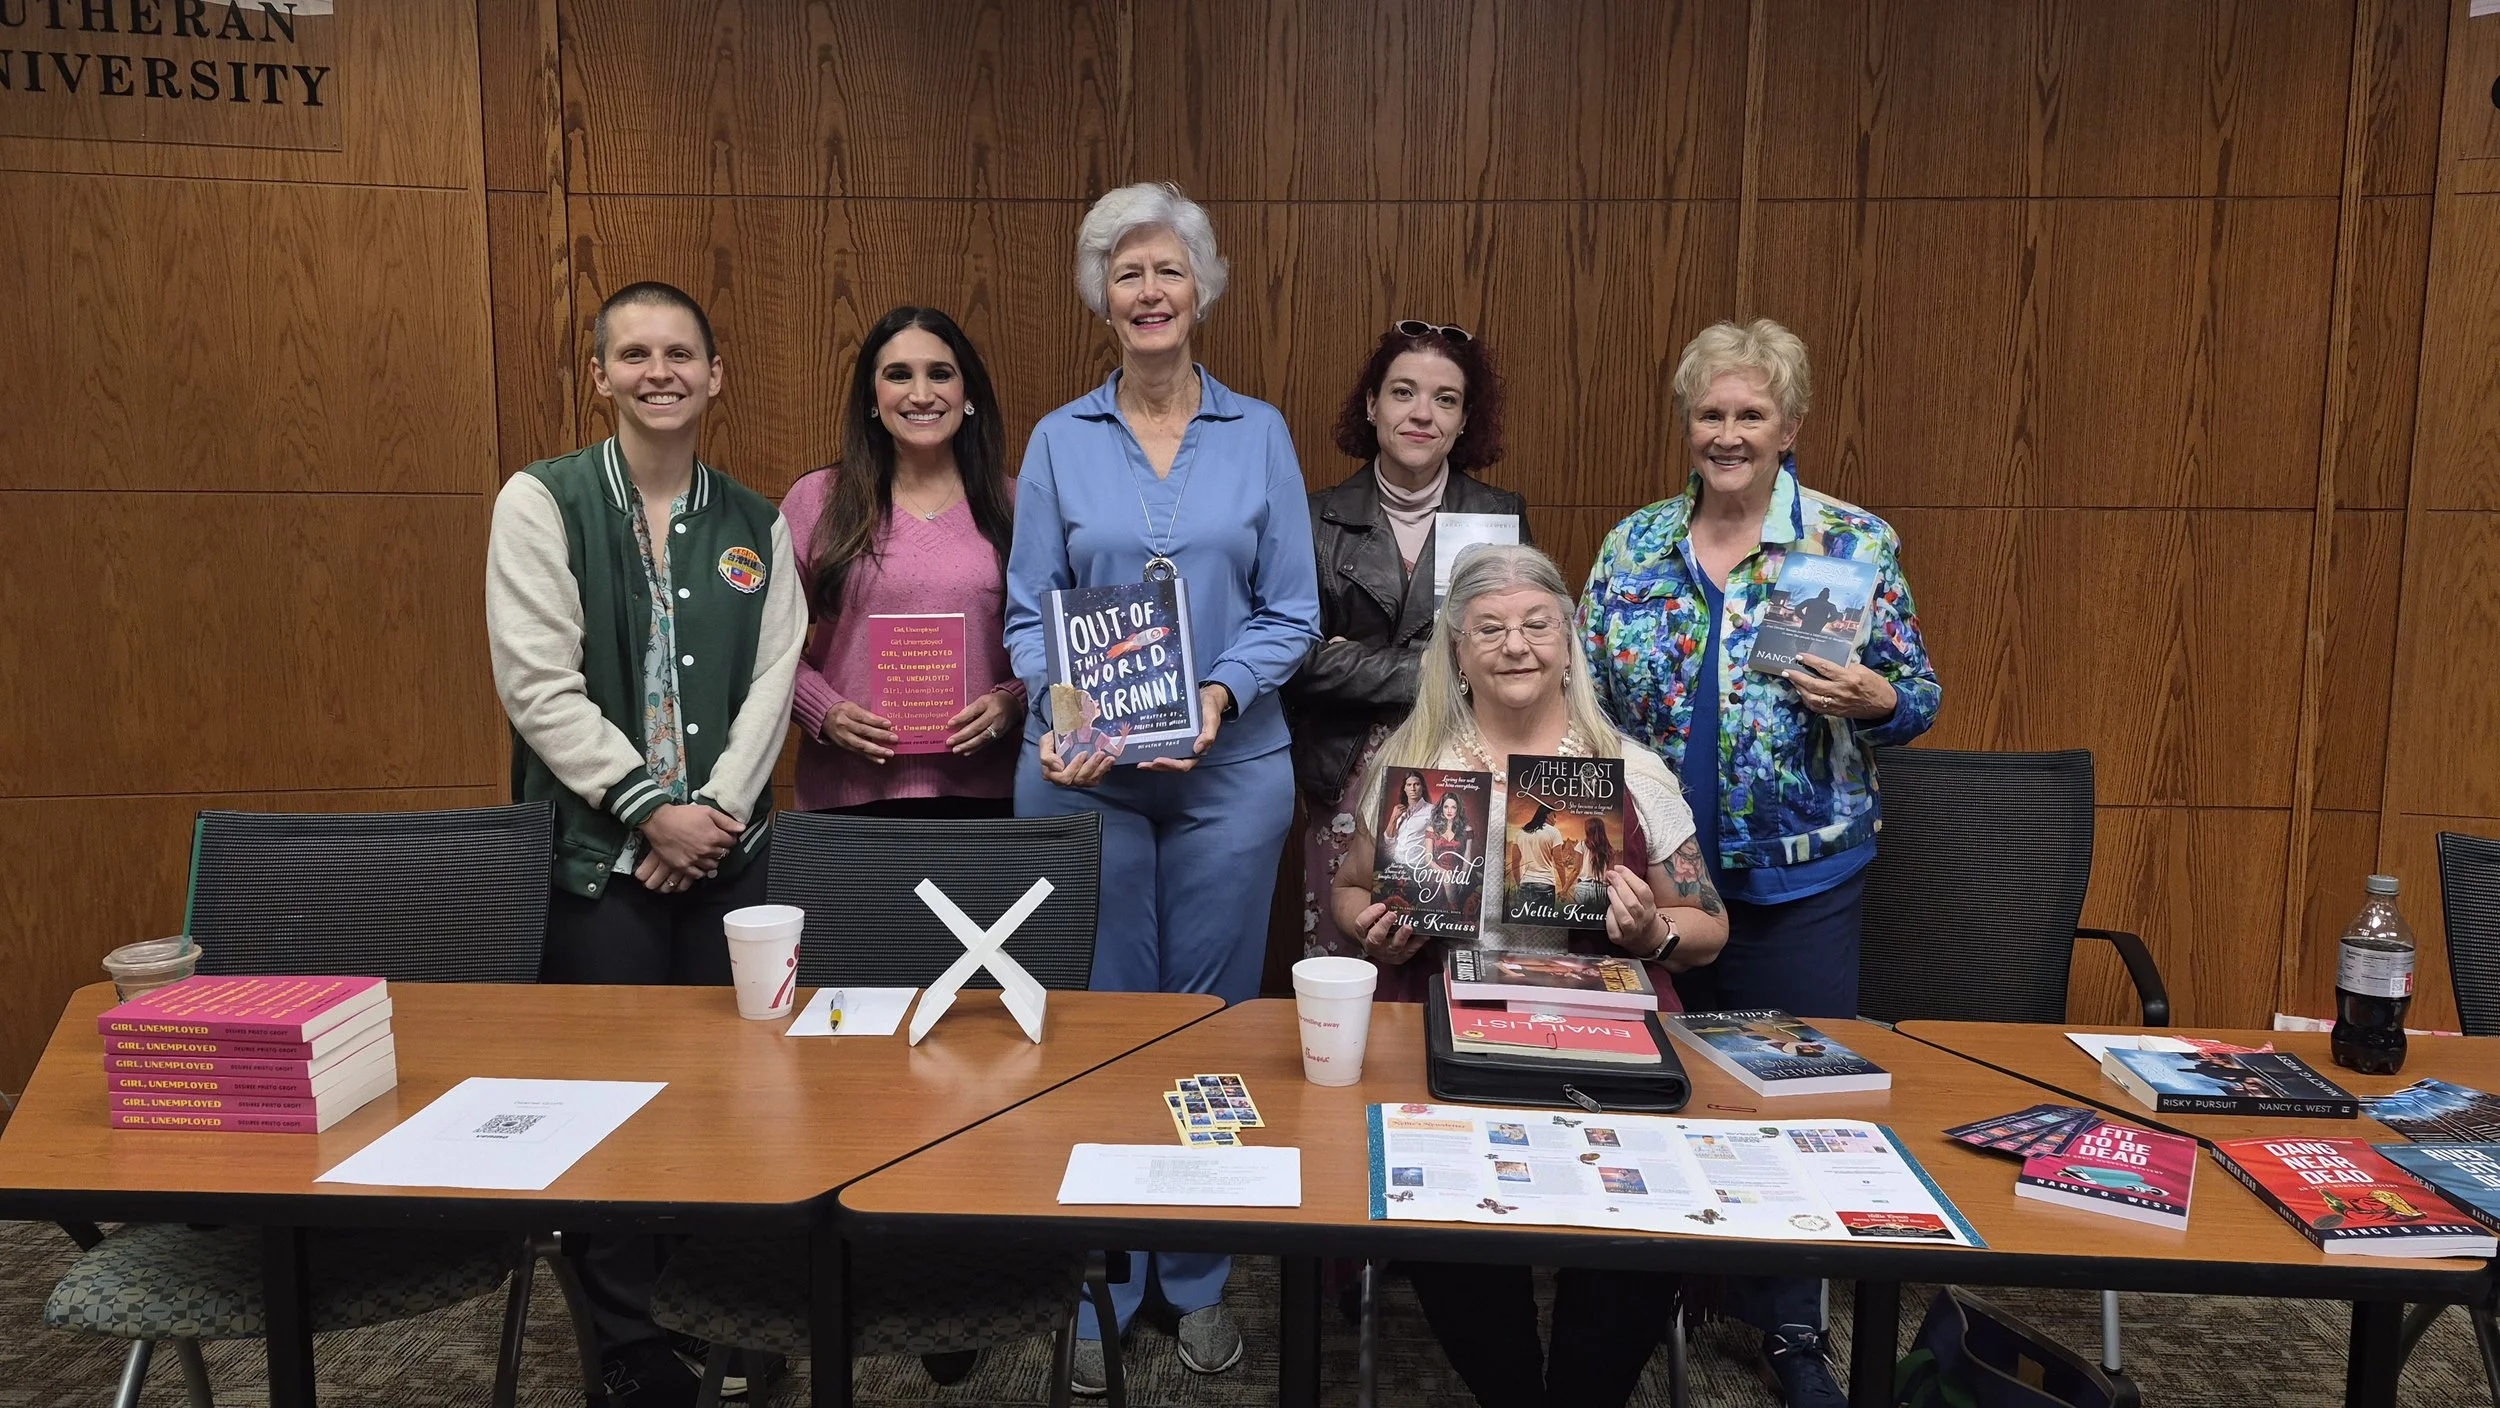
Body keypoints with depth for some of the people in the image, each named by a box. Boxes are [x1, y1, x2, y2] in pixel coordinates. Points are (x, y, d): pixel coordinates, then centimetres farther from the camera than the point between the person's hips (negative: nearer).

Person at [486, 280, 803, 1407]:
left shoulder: (755, 523, 9)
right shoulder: (543, 501, -2)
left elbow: (773, 679, 4)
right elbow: (539, 684, -9)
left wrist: (715, 808, -8)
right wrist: (650, 807, -13)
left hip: (725, 846, 3)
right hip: (598, 850, -3)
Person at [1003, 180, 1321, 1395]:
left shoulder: (1259, 434, 4)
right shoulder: (1059, 441, 4)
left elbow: (1292, 612, 1)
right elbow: (1028, 615, 2)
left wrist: (1220, 694, -16)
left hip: (1228, 768, 0)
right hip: (1082, 775, 0)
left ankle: (1199, 1281, 25)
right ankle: (1101, 1287, 23)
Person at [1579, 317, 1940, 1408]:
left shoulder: (1856, 542, -2)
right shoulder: (1633, 544, 5)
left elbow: (1914, 701, 0)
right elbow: (1586, 697, 8)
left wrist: (1871, 699, -22)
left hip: (1798, 874, -2)